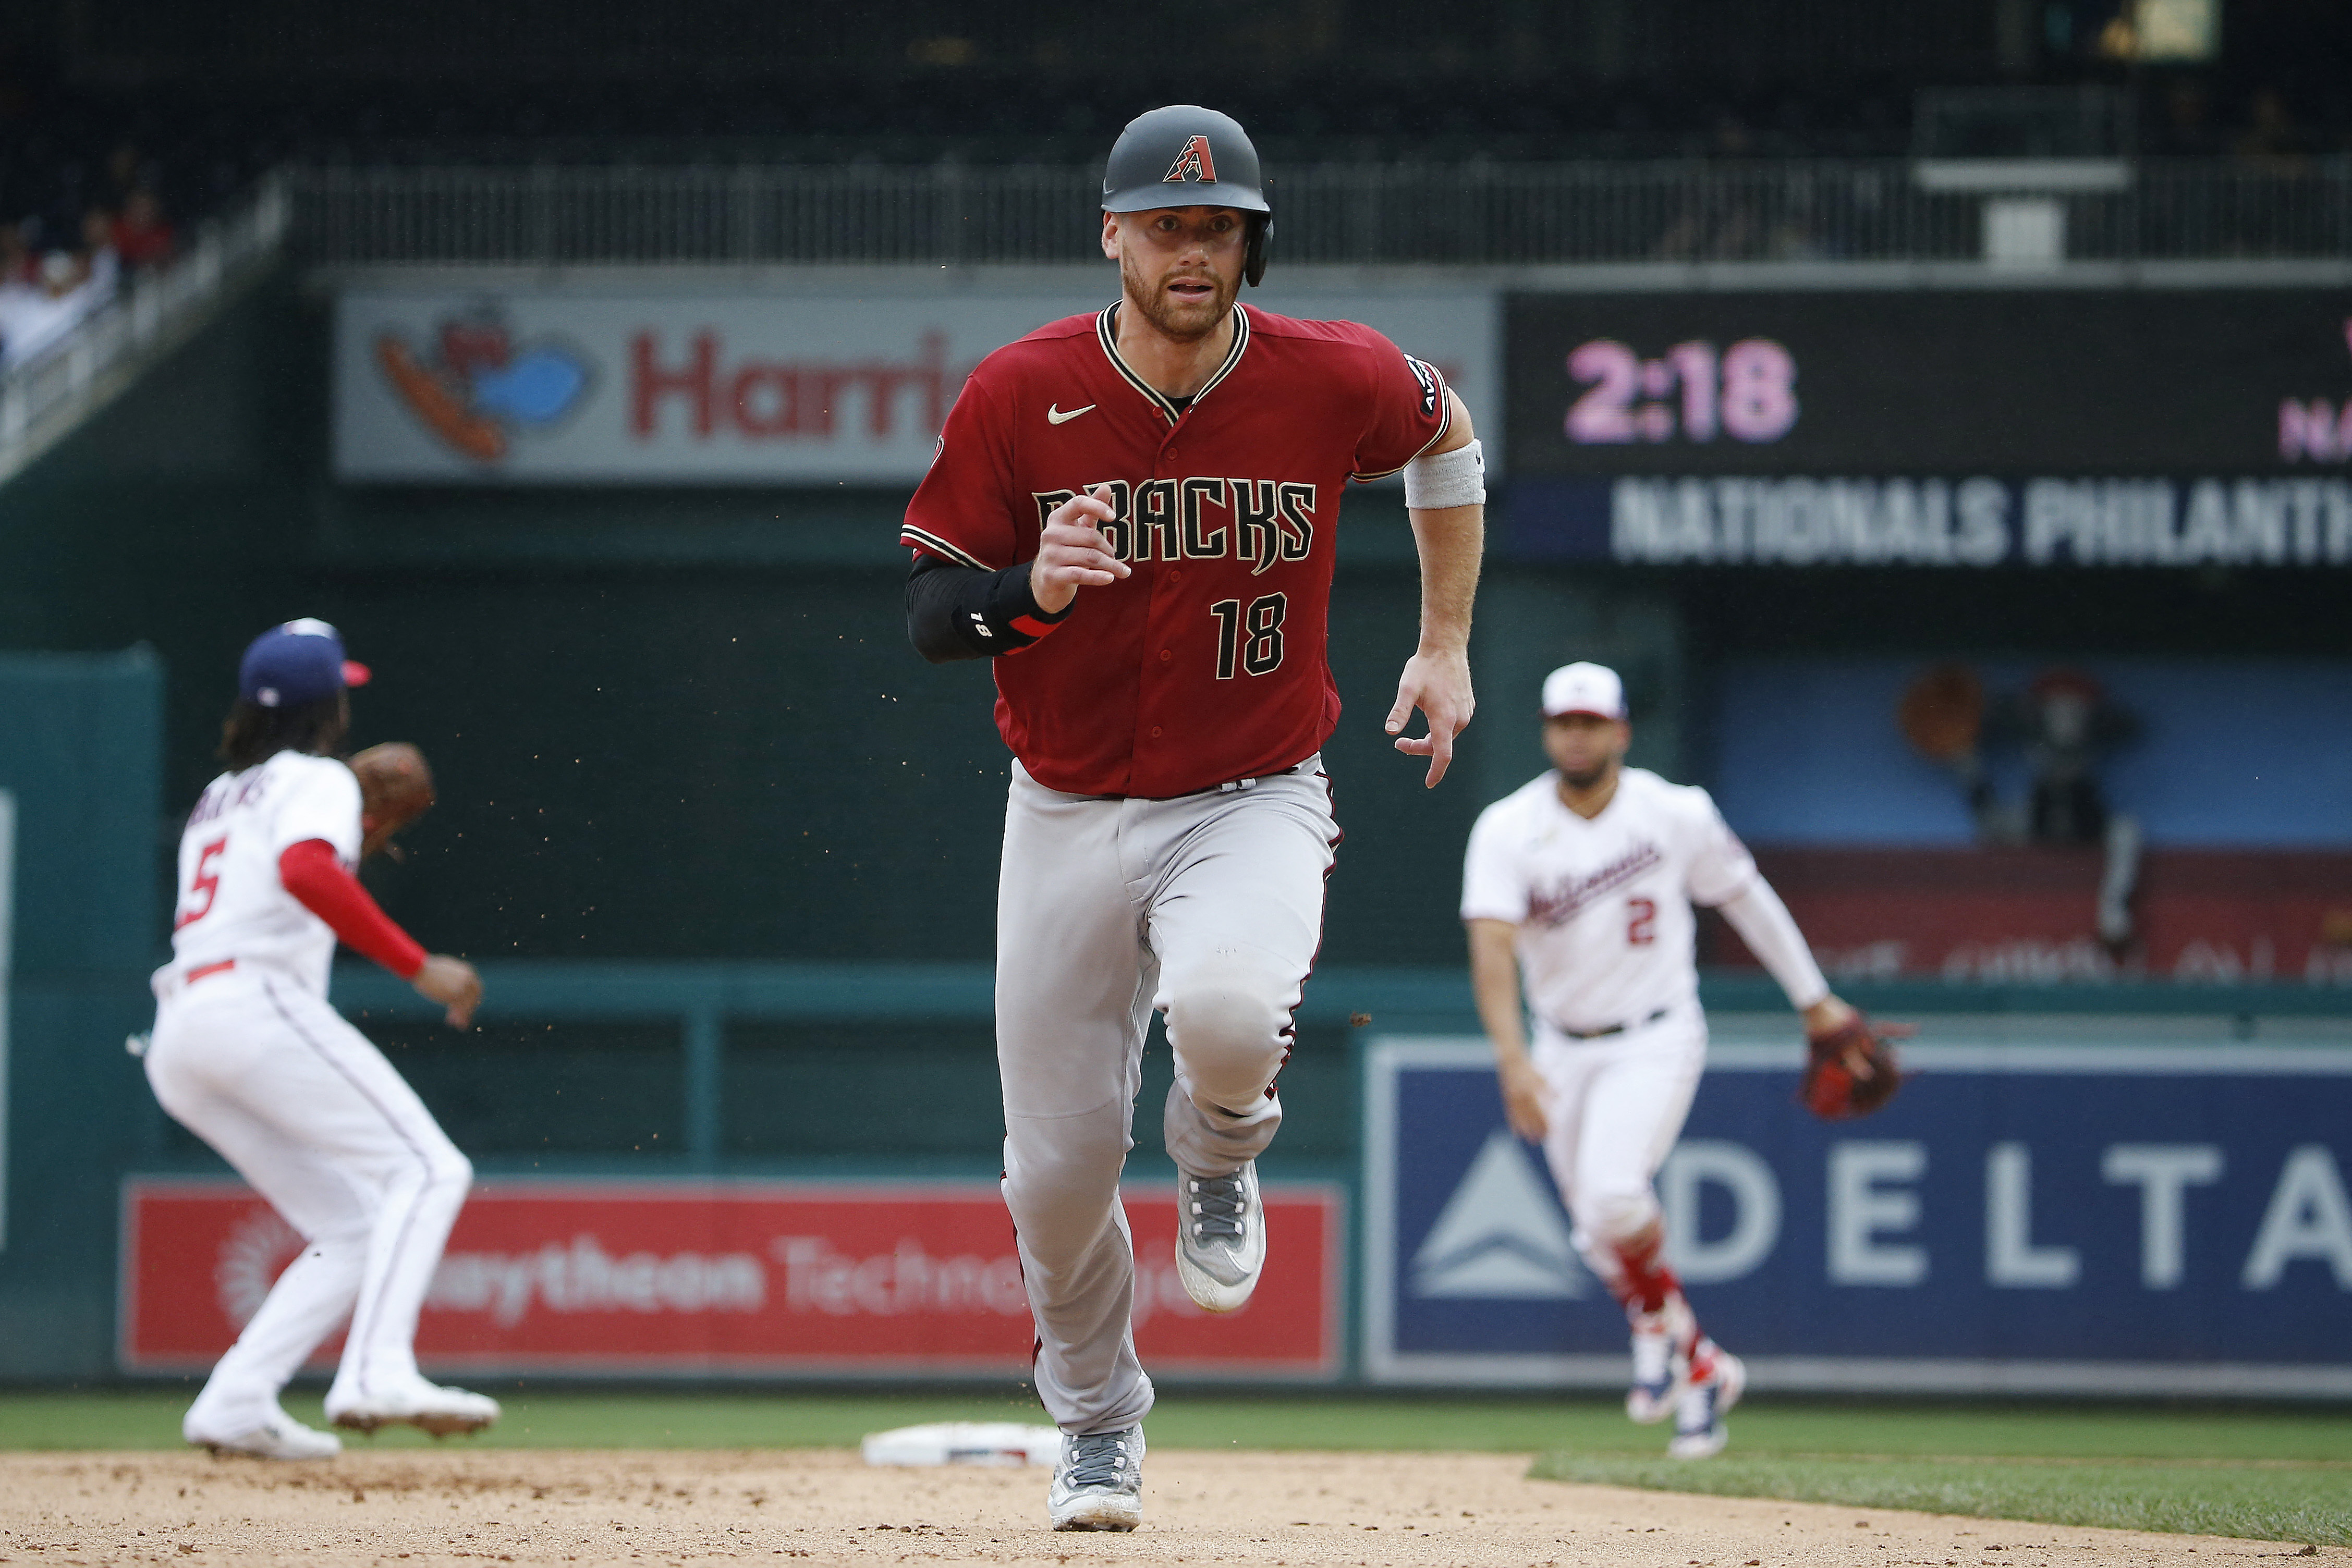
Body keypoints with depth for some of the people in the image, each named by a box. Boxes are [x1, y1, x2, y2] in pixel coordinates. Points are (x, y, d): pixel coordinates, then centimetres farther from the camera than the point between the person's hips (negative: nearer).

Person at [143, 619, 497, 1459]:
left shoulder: (216, 800, 29)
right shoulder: (316, 781, 3)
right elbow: (304, 874, -18)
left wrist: (351, 840, 38)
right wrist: (417, 965, -20)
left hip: (175, 1042, 8)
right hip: (257, 1007, -8)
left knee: (357, 1231, 9)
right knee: (427, 1171, -14)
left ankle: (236, 1404, -6)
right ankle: (377, 1371, -35)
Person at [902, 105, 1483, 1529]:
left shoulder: (1333, 382, -9)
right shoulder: (1021, 396, -9)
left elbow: (1444, 433, 14)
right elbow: (929, 613, -6)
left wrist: (1447, 646, 14)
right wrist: (1030, 592, -28)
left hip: (1253, 805, -1)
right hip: (1068, 815, 1)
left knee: (1226, 1008, -35)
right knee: (1059, 1167, 4)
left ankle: (1221, 1154, 3)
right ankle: (1099, 1424, 32)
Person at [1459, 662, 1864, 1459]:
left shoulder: (1676, 815, -10)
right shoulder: (1508, 831, -13)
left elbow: (1745, 895, 5)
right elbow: (1492, 946, -24)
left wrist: (1813, 999, 10)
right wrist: (1513, 1058, -39)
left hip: (1657, 1040, -3)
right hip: (1562, 1050, 3)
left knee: (1613, 1198, -25)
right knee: (1600, 1235, 9)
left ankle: (1659, 1317, 2)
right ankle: (1702, 1368, 30)